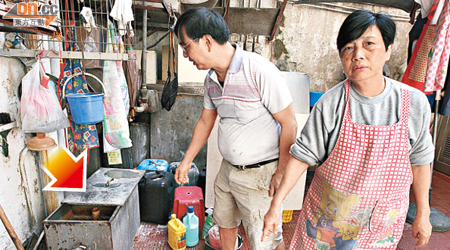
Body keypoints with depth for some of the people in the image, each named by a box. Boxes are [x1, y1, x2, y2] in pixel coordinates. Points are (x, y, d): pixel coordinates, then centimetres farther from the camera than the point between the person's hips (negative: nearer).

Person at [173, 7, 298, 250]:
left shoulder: (260, 71, -23)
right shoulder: (211, 78, 2)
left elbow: (289, 124, -18)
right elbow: (205, 121, 13)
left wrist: (281, 173, -16)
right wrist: (186, 161, 17)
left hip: (259, 173, -7)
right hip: (228, 169, 8)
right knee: (224, 221, 26)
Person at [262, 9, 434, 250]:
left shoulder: (414, 103, -10)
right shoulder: (330, 104, -17)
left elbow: (419, 160, 2)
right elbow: (303, 155, -14)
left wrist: (423, 214, 9)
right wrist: (276, 204, -16)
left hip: (383, 220, 2)